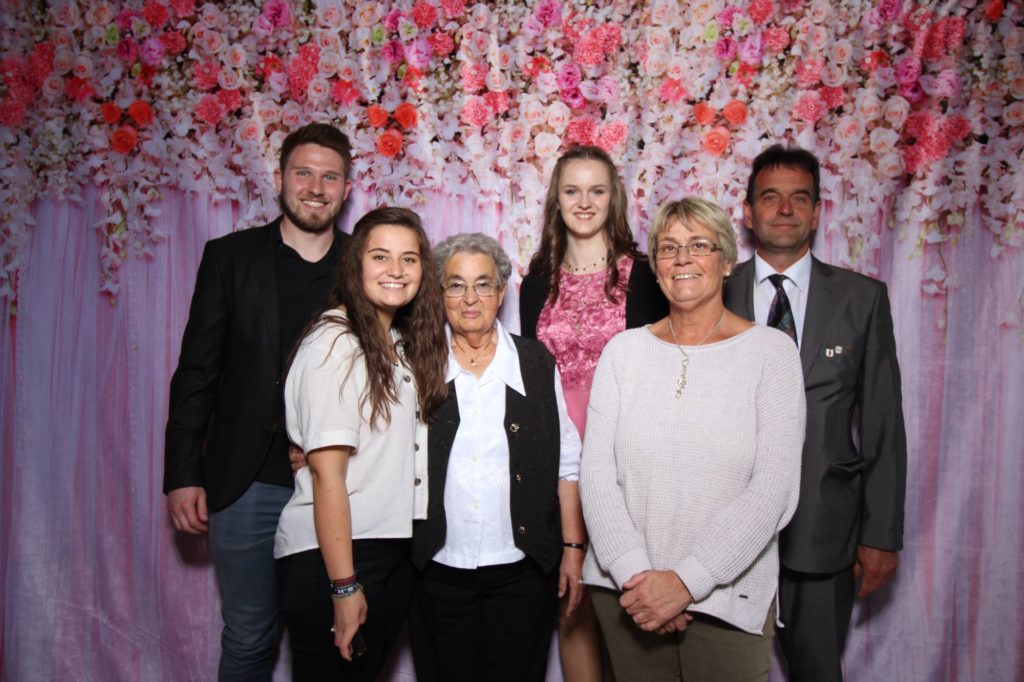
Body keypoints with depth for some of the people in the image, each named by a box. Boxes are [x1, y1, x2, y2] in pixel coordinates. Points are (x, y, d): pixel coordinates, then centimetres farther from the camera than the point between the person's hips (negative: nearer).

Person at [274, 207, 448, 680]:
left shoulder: (405, 344, 9)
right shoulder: (335, 345, -15)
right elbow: (327, 473, -18)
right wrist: (344, 585, -19)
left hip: (393, 549, 7)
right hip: (332, 556, -7)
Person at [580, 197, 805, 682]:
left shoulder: (770, 351, -5)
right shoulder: (624, 350, 2)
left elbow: (774, 489, -11)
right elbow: (596, 471, -2)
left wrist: (687, 580, -16)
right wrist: (633, 572, -13)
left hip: (728, 598, -2)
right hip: (627, 592, 2)